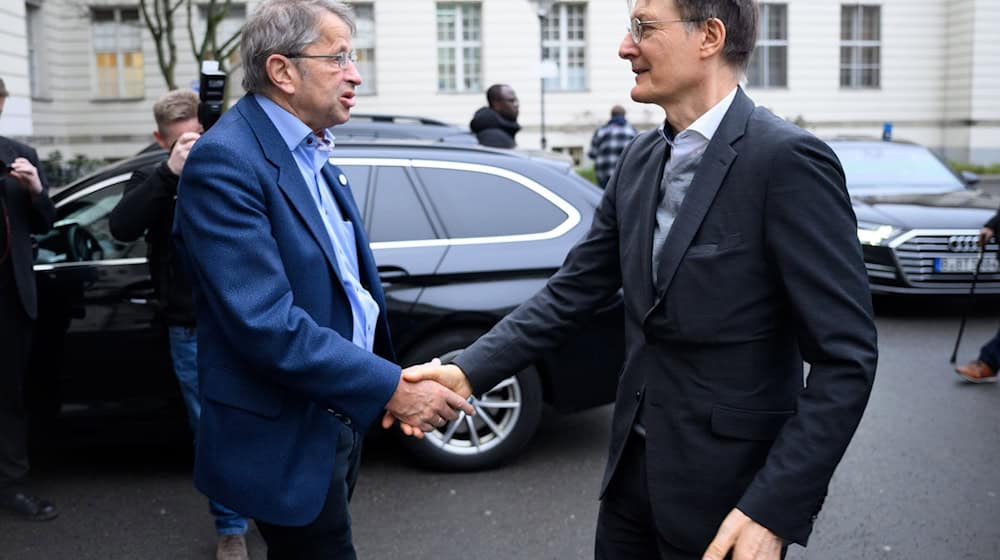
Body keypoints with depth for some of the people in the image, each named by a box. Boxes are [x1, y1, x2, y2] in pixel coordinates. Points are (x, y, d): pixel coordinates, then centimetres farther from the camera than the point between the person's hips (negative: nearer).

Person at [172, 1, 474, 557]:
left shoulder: (312, 151, 8)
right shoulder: (225, 162, -20)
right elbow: (266, 323, -27)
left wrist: (391, 376, 8)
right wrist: (390, 387, -24)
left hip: (340, 415, 8)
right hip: (288, 436, -8)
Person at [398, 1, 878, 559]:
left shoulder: (788, 160, -18)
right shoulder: (641, 157, 5)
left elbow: (846, 356, -19)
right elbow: (573, 291, 6)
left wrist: (773, 511, -23)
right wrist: (468, 371, -6)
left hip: (728, 487, -6)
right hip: (636, 467, 7)